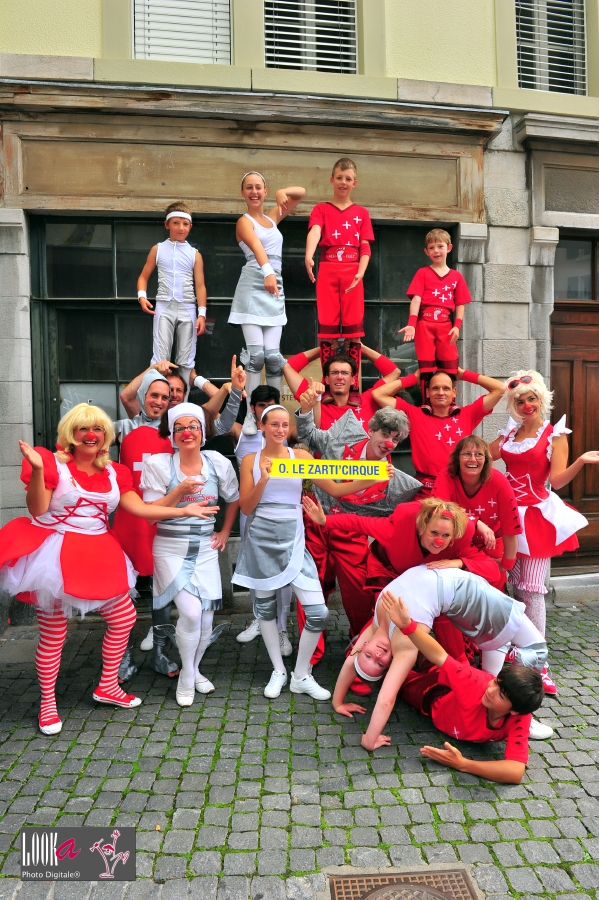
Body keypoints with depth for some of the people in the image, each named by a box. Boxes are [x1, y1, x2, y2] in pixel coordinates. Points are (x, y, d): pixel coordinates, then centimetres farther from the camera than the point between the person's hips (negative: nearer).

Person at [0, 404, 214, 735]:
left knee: (124, 618, 11)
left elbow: (140, 508, 3)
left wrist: (184, 511, -1)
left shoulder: (114, 473, 7)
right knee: (53, 634, 4)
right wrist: (37, 470, -28)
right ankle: (48, 703, 25)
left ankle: (108, 686, 31)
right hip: (54, 554, -5)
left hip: (97, 557, 6)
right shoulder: (54, 463, -8)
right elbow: (37, 510, -14)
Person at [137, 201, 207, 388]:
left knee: (186, 360, 4)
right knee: (160, 358, -6)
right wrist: (142, 296, -8)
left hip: (187, 309, 1)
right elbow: (144, 276, 11)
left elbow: (200, 285, 5)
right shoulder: (158, 249, 8)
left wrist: (202, 314, -4)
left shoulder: (194, 254, 8)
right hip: (164, 307, -1)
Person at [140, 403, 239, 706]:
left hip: (205, 550, 3)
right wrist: (180, 490, -22)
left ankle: (194, 670, 30)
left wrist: (225, 533, 12)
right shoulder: (159, 464, -8)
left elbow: (234, 500, 17)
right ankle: (186, 679, 10)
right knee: (191, 611, -16)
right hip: (171, 550, -3)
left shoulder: (219, 463, 0)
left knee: (206, 617, 1)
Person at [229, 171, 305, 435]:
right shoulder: (244, 221, 1)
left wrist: (283, 192, 4)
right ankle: (250, 415, -8)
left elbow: (301, 193, 26)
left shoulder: (272, 217, 21)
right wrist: (267, 271, -40)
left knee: (273, 354, -1)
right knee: (256, 353, -13)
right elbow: (257, 247, -21)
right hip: (253, 288, -5)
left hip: (275, 290, 5)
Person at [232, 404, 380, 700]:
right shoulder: (251, 460, 3)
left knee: (318, 612, -7)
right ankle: (278, 671, 31)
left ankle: (301, 676, 15)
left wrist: (369, 480, -15)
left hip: (292, 539, 0)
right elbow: (246, 508, -1)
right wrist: (264, 479, -16)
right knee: (264, 606, 10)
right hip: (260, 539, 0)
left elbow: (335, 489, -1)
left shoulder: (300, 456, 3)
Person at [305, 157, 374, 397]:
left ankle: (352, 385, 1)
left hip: (353, 273, 1)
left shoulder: (361, 213, 16)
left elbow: (365, 247, 8)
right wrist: (309, 257, -31)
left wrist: (361, 272, -11)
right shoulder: (321, 209, 10)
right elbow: (314, 233, -11)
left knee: (353, 326, -4)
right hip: (327, 271, -1)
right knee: (328, 327, -4)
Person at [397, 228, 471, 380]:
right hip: (425, 323, -2)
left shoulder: (457, 276, 12)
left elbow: (460, 304, 9)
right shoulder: (422, 273, 6)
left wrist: (457, 326, -5)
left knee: (449, 366, 0)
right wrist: (411, 324, -18)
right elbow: (416, 299, -5)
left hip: (445, 325, 2)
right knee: (426, 365, -1)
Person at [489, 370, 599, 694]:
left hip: (536, 516, -4)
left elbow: (556, 481, -11)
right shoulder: (508, 435, 12)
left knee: (531, 589, -4)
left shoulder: (555, 435, -2)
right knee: (512, 585, 8)